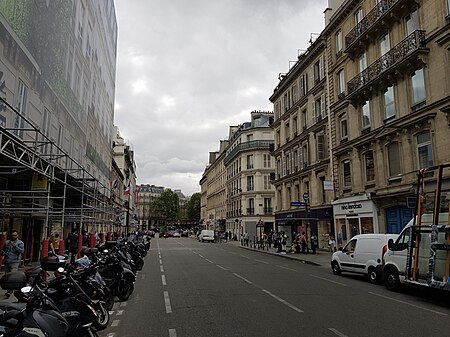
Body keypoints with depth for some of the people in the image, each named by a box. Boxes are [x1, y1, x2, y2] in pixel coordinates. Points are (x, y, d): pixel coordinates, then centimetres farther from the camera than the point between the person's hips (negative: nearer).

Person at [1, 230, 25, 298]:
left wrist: (15, 247, -27)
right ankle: (10, 289, 27)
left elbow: (22, 251, -13)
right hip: (6, 262, 6)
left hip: (15, 262, -6)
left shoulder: (20, 243, 0)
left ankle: (9, 292, -16)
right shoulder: (7, 242, 16)